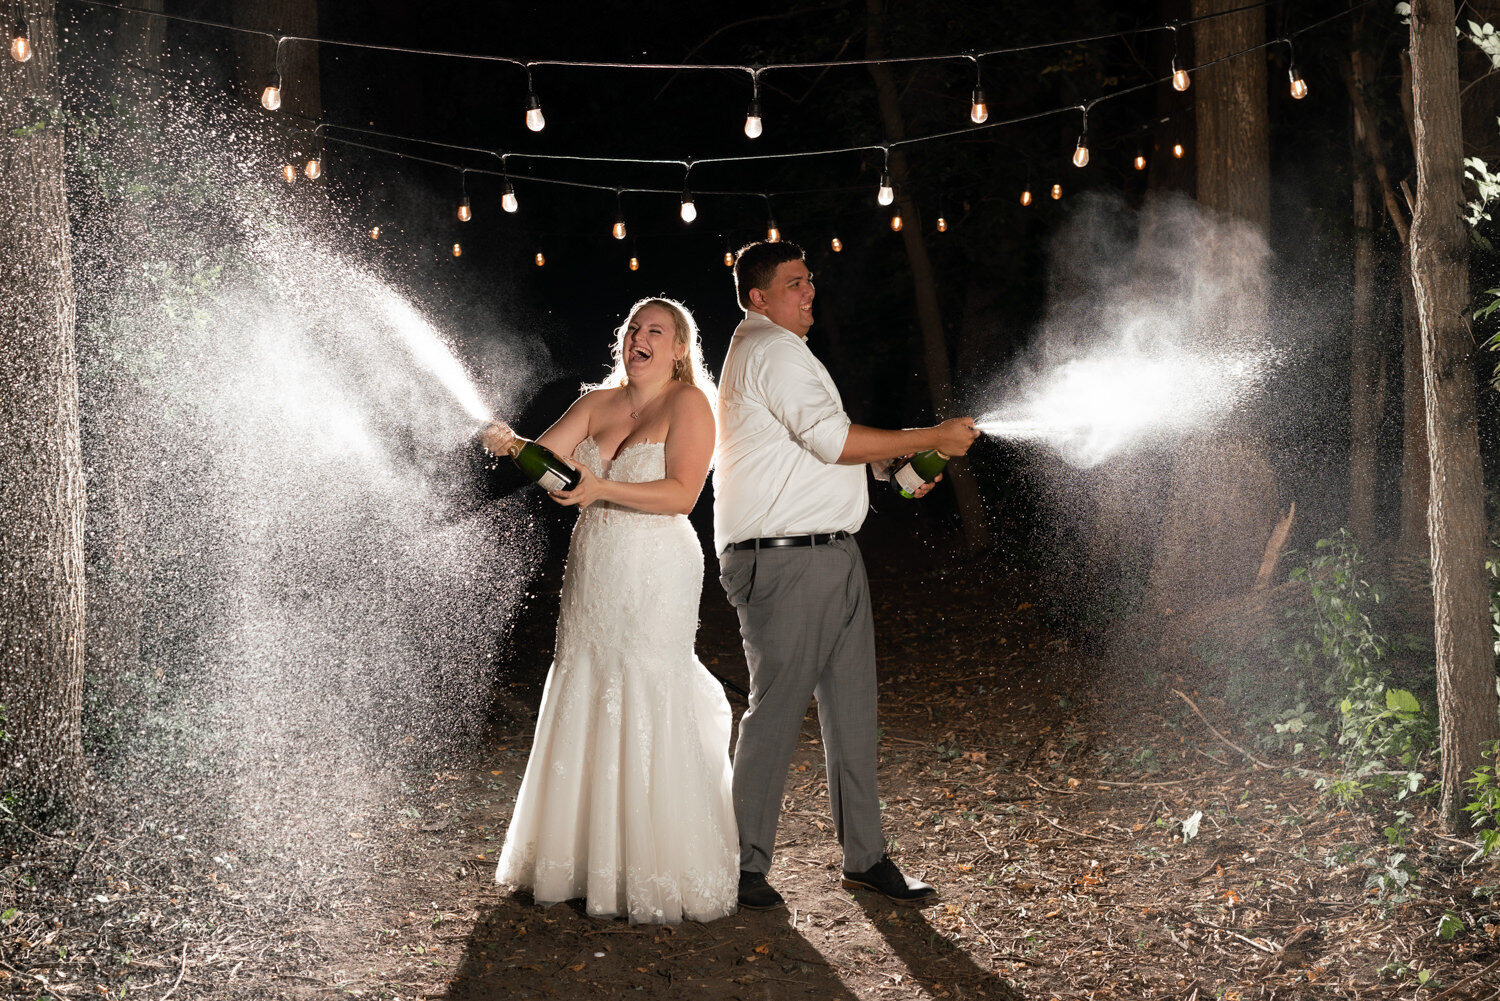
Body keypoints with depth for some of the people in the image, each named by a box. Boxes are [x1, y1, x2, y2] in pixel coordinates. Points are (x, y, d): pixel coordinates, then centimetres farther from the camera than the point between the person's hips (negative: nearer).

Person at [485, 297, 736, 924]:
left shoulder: (689, 403, -5)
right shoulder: (598, 402, 12)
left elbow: (681, 494, -15)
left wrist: (603, 489, -23)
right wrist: (508, 443, -17)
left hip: (655, 573, -6)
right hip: (593, 569, 6)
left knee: (646, 713, -6)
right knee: (585, 706, 8)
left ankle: (665, 876, 5)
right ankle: (589, 857, 21)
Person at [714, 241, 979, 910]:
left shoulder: (776, 352, 23)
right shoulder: (771, 350, -11)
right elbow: (831, 438, -19)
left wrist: (895, 463, 13)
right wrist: (931, 439, -12)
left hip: (832, 555, 10)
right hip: (785, 561, -10)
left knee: (851, 707, 9)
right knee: (777, 709, -5)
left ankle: (864, 856, 15)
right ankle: (746, 866, 4)